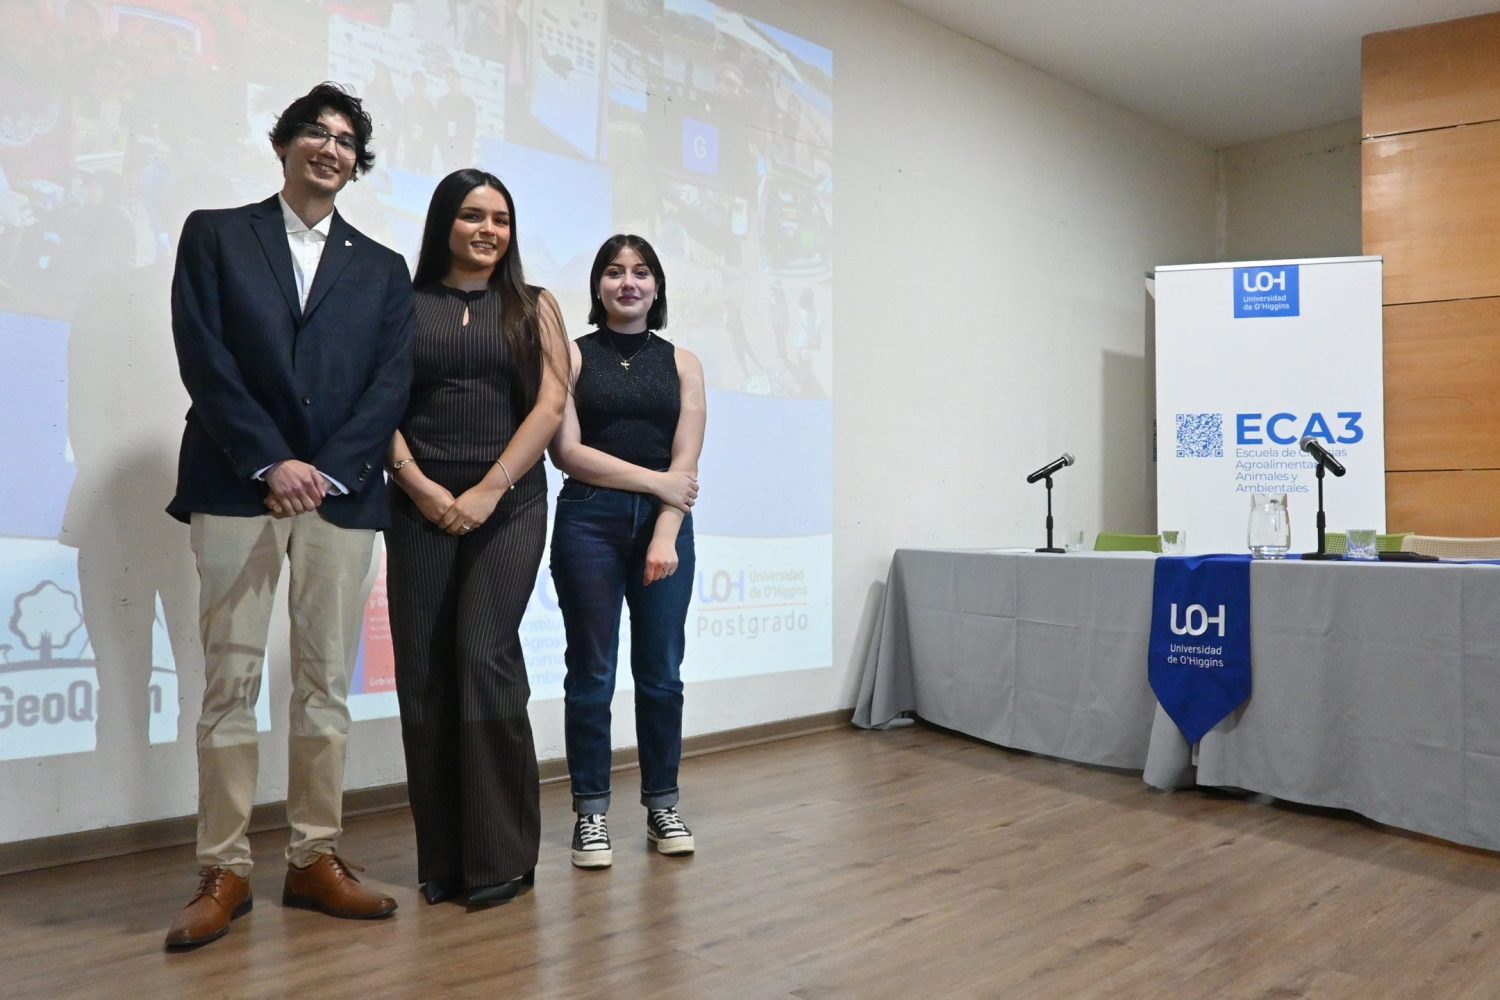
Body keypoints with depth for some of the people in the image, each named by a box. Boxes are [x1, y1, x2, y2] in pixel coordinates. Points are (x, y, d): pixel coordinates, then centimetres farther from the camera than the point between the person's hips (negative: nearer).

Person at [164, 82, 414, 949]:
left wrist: (326, 470, -10)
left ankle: (316, 859, 14)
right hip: (239, 485, -2)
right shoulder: (215, 235, 10)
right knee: (231, 681, -2)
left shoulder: (383, 269, 15)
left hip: (342, 490, 2)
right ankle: (225, 872, 8)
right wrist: (270, 464, -13)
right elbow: (204, 358, -2)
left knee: (327, 683, 4)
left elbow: (391, 384, 4)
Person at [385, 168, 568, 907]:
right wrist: (419, 485, -10)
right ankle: (442, 858, 13)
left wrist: (487, 491, -9)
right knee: (423, 673, 1)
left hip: (508, 503, -1)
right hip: (420, 506, 2)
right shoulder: (403, 306, 10)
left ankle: (501, 853, -1)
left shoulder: (534, 307, 10)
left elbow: (550, 407, -1)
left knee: (485, 655, -13)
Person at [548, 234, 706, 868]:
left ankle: (662, 805, 20)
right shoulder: (572, 356, 5)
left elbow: (685, 465, 1)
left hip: (665, 525, 2)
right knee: (591, 673, 2)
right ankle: (591, 812, 13)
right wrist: (655, 480, -8)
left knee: (661, 673, 6)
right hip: (588, 523, -2)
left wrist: (666, 534, -12)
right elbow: (567, 451, -6)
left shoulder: (682, 364, 10)